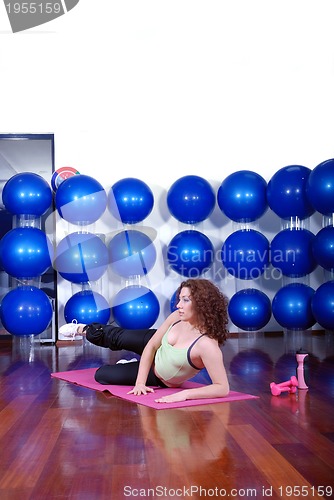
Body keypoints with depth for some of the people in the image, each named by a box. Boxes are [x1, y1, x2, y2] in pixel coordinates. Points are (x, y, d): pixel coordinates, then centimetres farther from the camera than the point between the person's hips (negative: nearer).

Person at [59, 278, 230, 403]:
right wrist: (140, 382, -20)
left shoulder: (207, 344, -42)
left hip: (161, 378, -3)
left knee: (102, 375, 5)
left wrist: (184, 394, -46)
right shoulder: (177, 317, -23)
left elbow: (223, 388, -40)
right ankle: (85, 330, 52)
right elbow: (152, 346, -14)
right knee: (117, 337, 18)